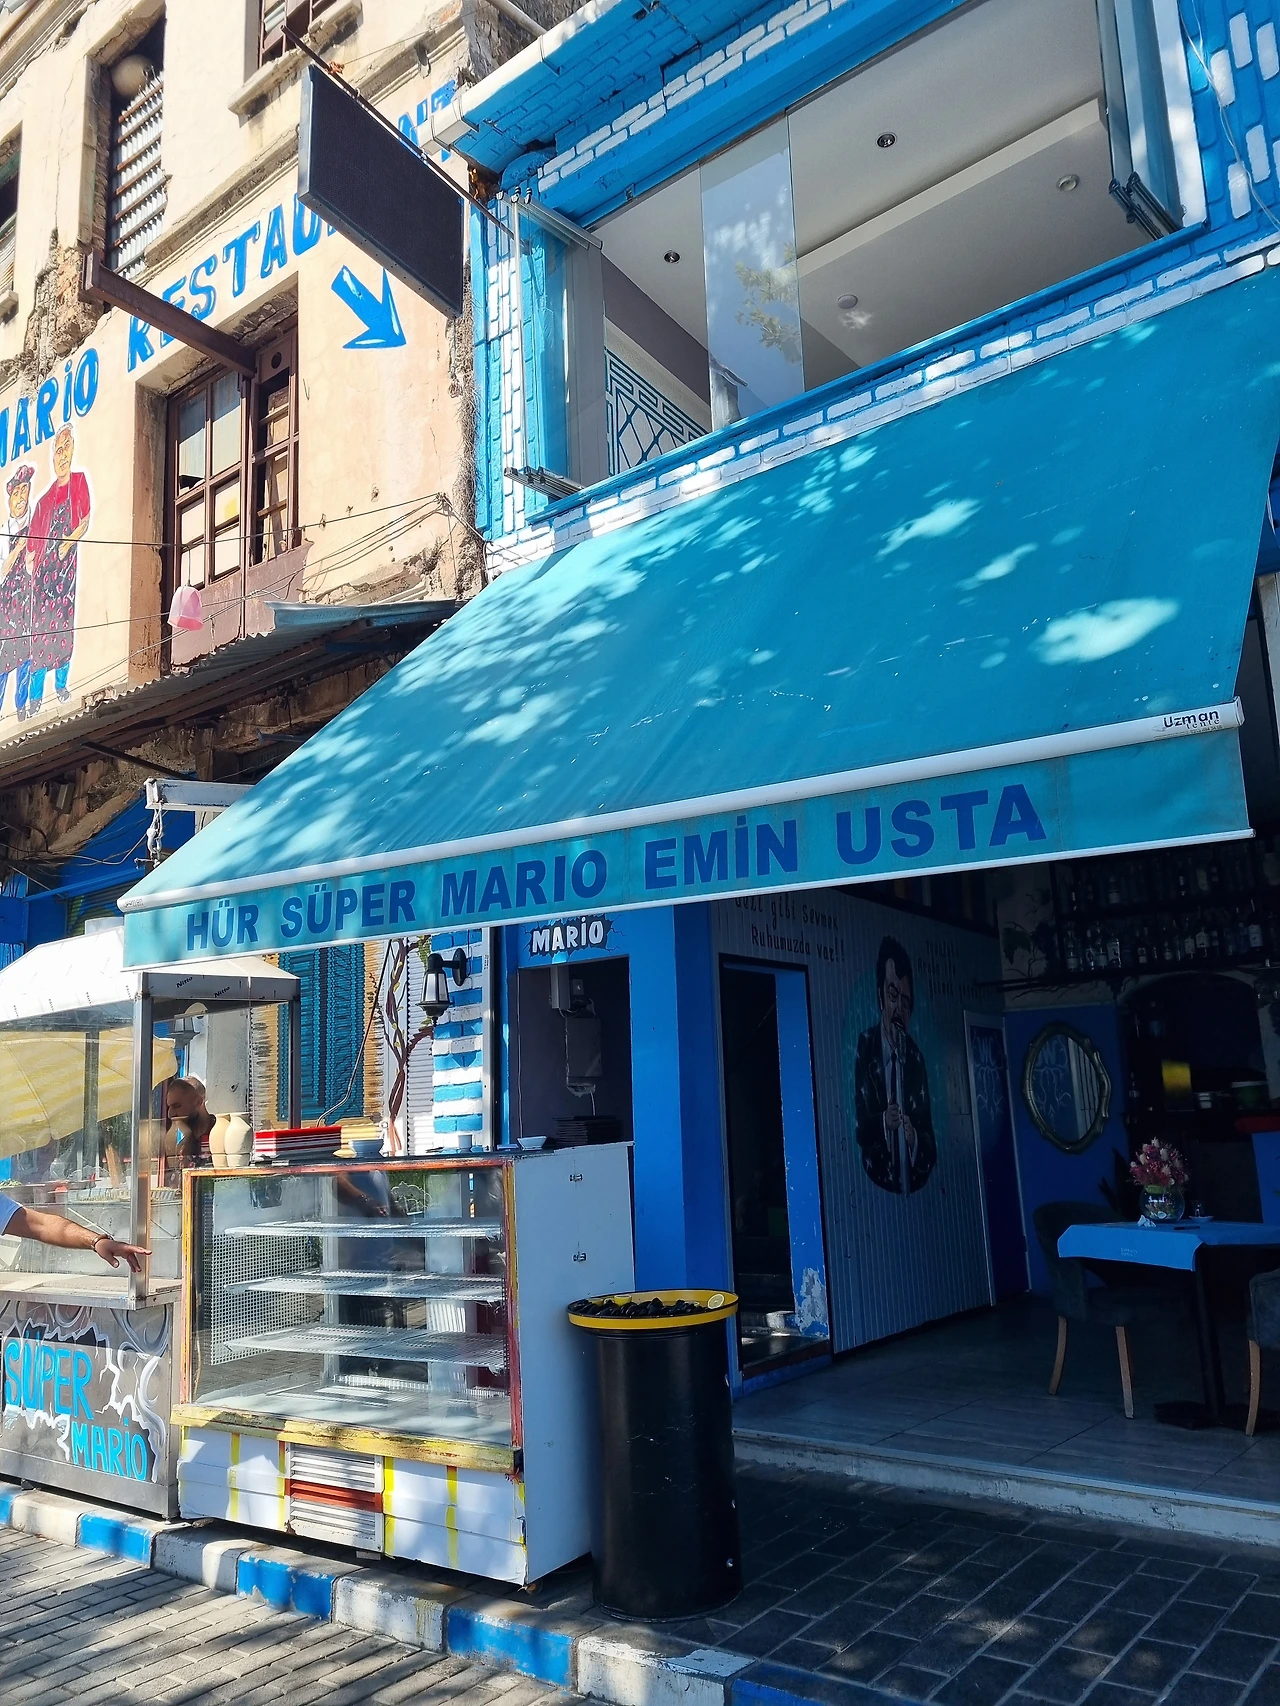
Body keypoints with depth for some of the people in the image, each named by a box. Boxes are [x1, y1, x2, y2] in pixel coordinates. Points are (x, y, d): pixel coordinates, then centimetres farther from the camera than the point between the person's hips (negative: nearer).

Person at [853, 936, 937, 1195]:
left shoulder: (916, 1057, 8)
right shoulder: (866, 1046, -1)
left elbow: (930, 1146, 9)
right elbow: (859, 1127, -2)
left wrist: (915, 1140, -11)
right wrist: (883, 1123, -20)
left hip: (914, 1183, 2)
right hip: (877, 1179, -2)